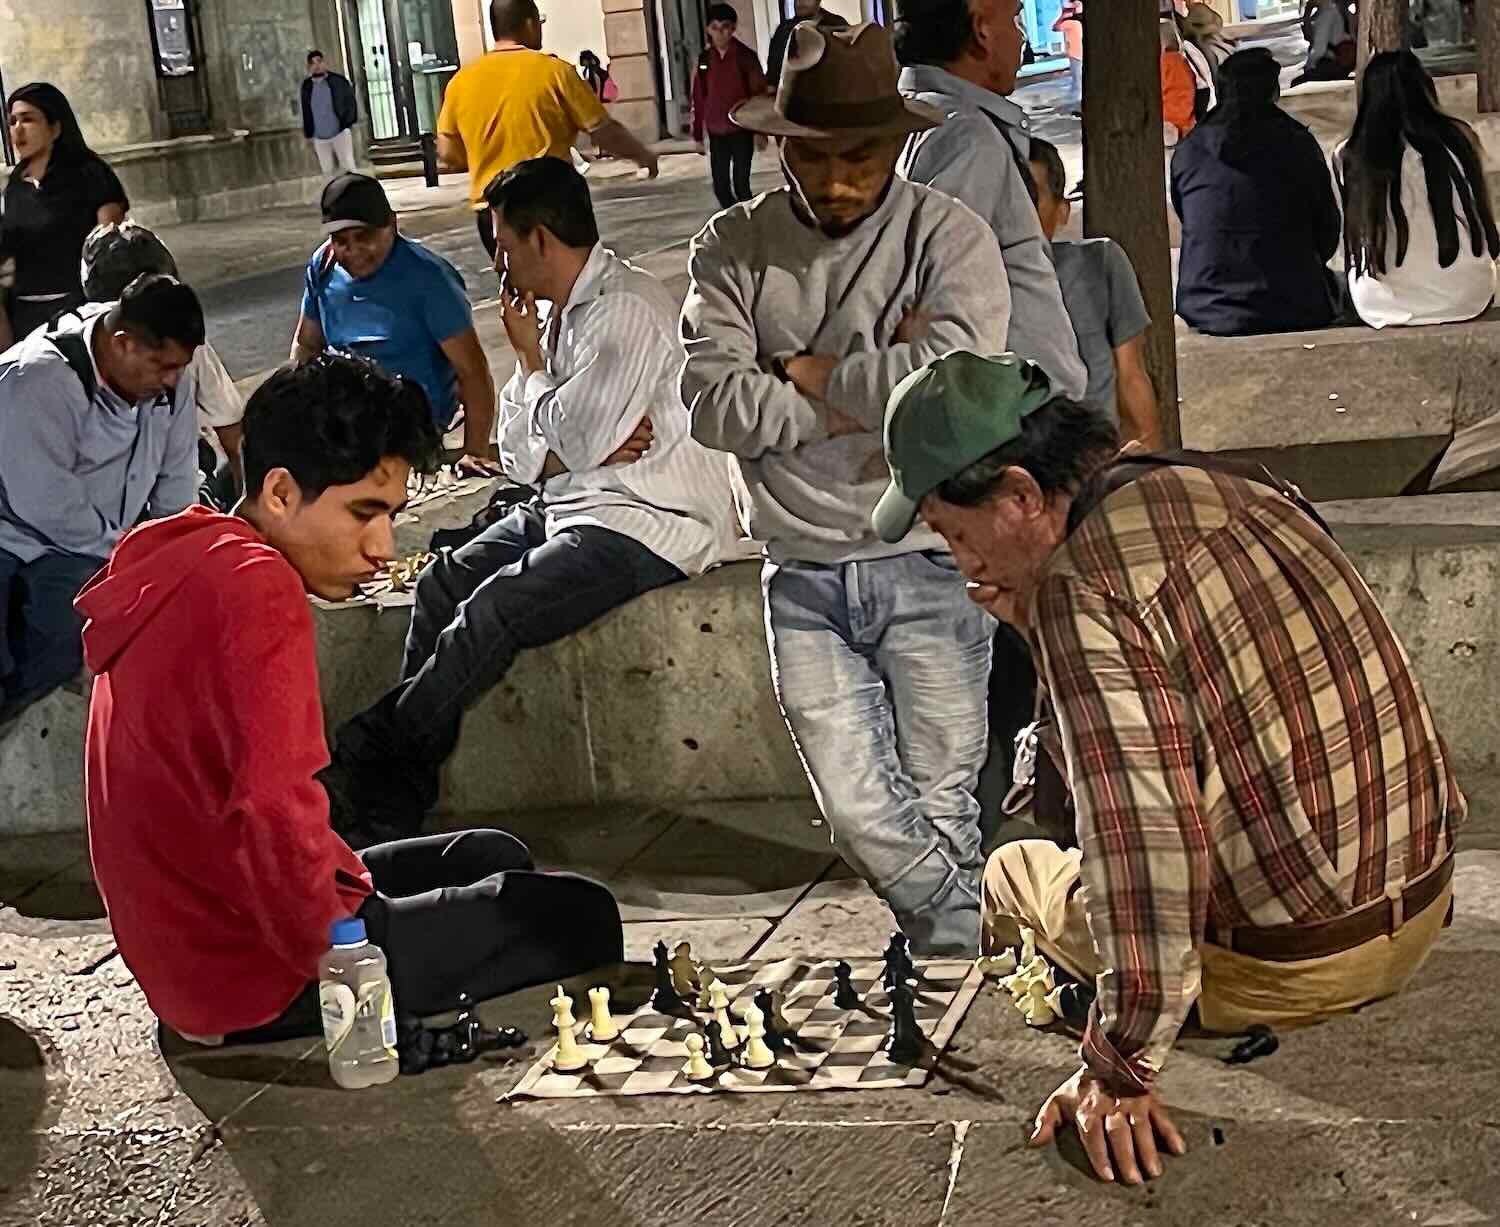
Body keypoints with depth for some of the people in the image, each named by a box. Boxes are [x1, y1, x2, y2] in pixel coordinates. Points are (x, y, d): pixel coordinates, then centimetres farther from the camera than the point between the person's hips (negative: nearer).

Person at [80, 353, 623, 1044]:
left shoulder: (191, 563, 9)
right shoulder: (256, 590, -23)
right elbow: (273, 814, -32)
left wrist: (352, 878, 9)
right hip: (254, 986, -10)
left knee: (491, 859, 24)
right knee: (580, 919, -2)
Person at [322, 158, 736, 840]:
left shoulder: (628, 310, -16)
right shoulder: (561, 311, 13)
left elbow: (572, 441, -22)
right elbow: (519, 454, 10)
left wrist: (529, 357, -5)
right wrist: (596, 446, -11)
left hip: (643, 523, -9)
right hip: (569, 506, 9)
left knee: (493, 610, -24)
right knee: (442, 582, -7)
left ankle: (361, 763, -13)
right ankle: (398, 800, -11)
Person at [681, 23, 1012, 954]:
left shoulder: (947, 237, -5)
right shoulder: (733, 250, 4)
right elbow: (715, 405, -9)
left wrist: (804, 372, -9)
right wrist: (873, 390, -13)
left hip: (926, 569, -3)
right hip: (803, 578, 3)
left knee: (942, 812, 5)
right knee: (862, 818, 3)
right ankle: (976, 943, 26)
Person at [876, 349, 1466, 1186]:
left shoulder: (1082, 585, -21)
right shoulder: (1242, 491, 6)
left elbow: (1142, 830, -30)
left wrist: (1119, 1071, -25)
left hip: (1288, 966, -7)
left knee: (1014, 873, 16)